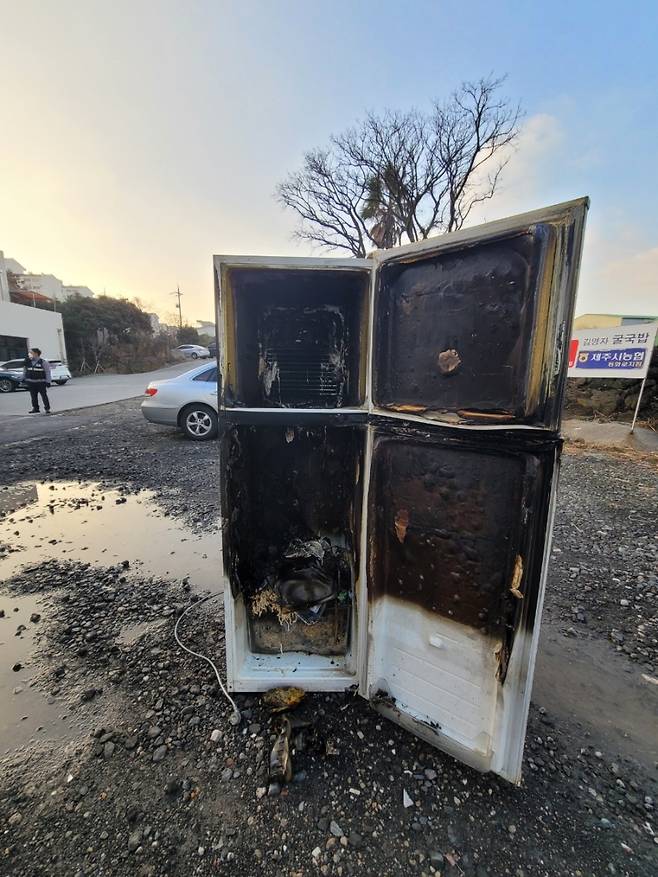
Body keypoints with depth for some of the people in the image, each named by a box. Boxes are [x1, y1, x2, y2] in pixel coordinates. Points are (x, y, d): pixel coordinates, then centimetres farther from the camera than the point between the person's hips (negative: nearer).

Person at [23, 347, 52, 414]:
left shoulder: (43, 362, -6)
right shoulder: (28, 361, 8)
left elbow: (47, 372, -6)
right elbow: (25, 370, 20)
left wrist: (48, 381, -9)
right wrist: (24, 378, 17)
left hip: (40, 382, -5)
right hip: (31, 382, 5)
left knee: (44, 395, -4)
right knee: (33, 396, 8)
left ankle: (47, 409, 1)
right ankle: (35, 408, 17)